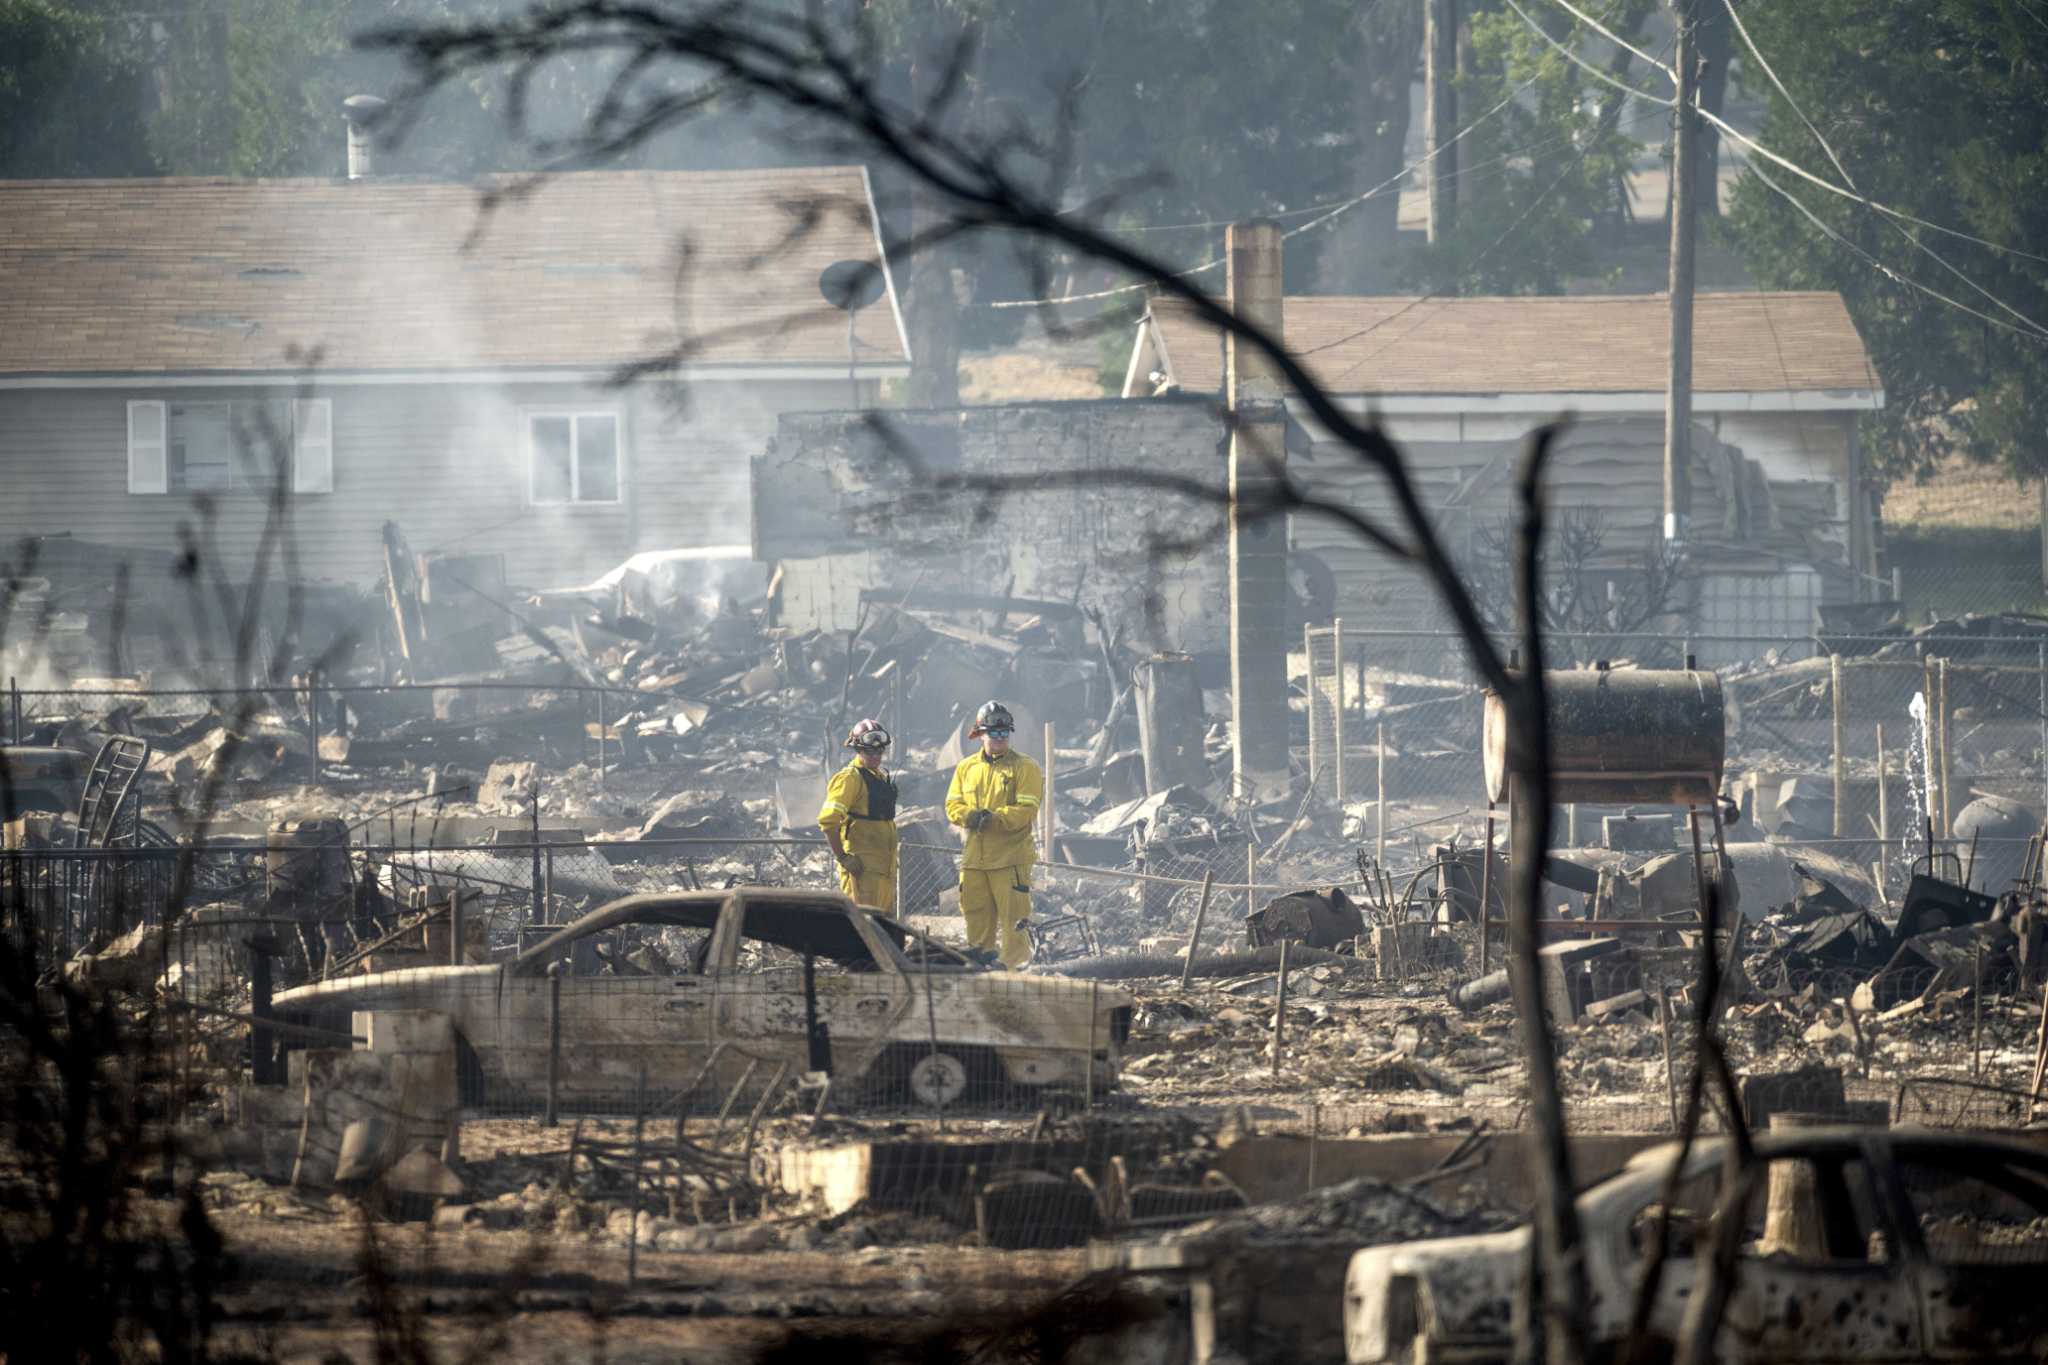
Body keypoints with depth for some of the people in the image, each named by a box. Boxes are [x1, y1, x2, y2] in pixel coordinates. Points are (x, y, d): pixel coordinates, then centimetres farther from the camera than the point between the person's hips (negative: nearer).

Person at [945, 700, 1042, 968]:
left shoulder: (1024, 768, -1)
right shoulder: (966, 768, 14)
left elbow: (1026, 812, -10)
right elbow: (953, 805, 11)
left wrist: (994, 818, -24)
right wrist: (970, 816, -11)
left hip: (1010, 858, -5)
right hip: (974, 858, 5)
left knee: (1012, 921, -8)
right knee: (978, 925, 9)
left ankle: (1012, 969, -4)